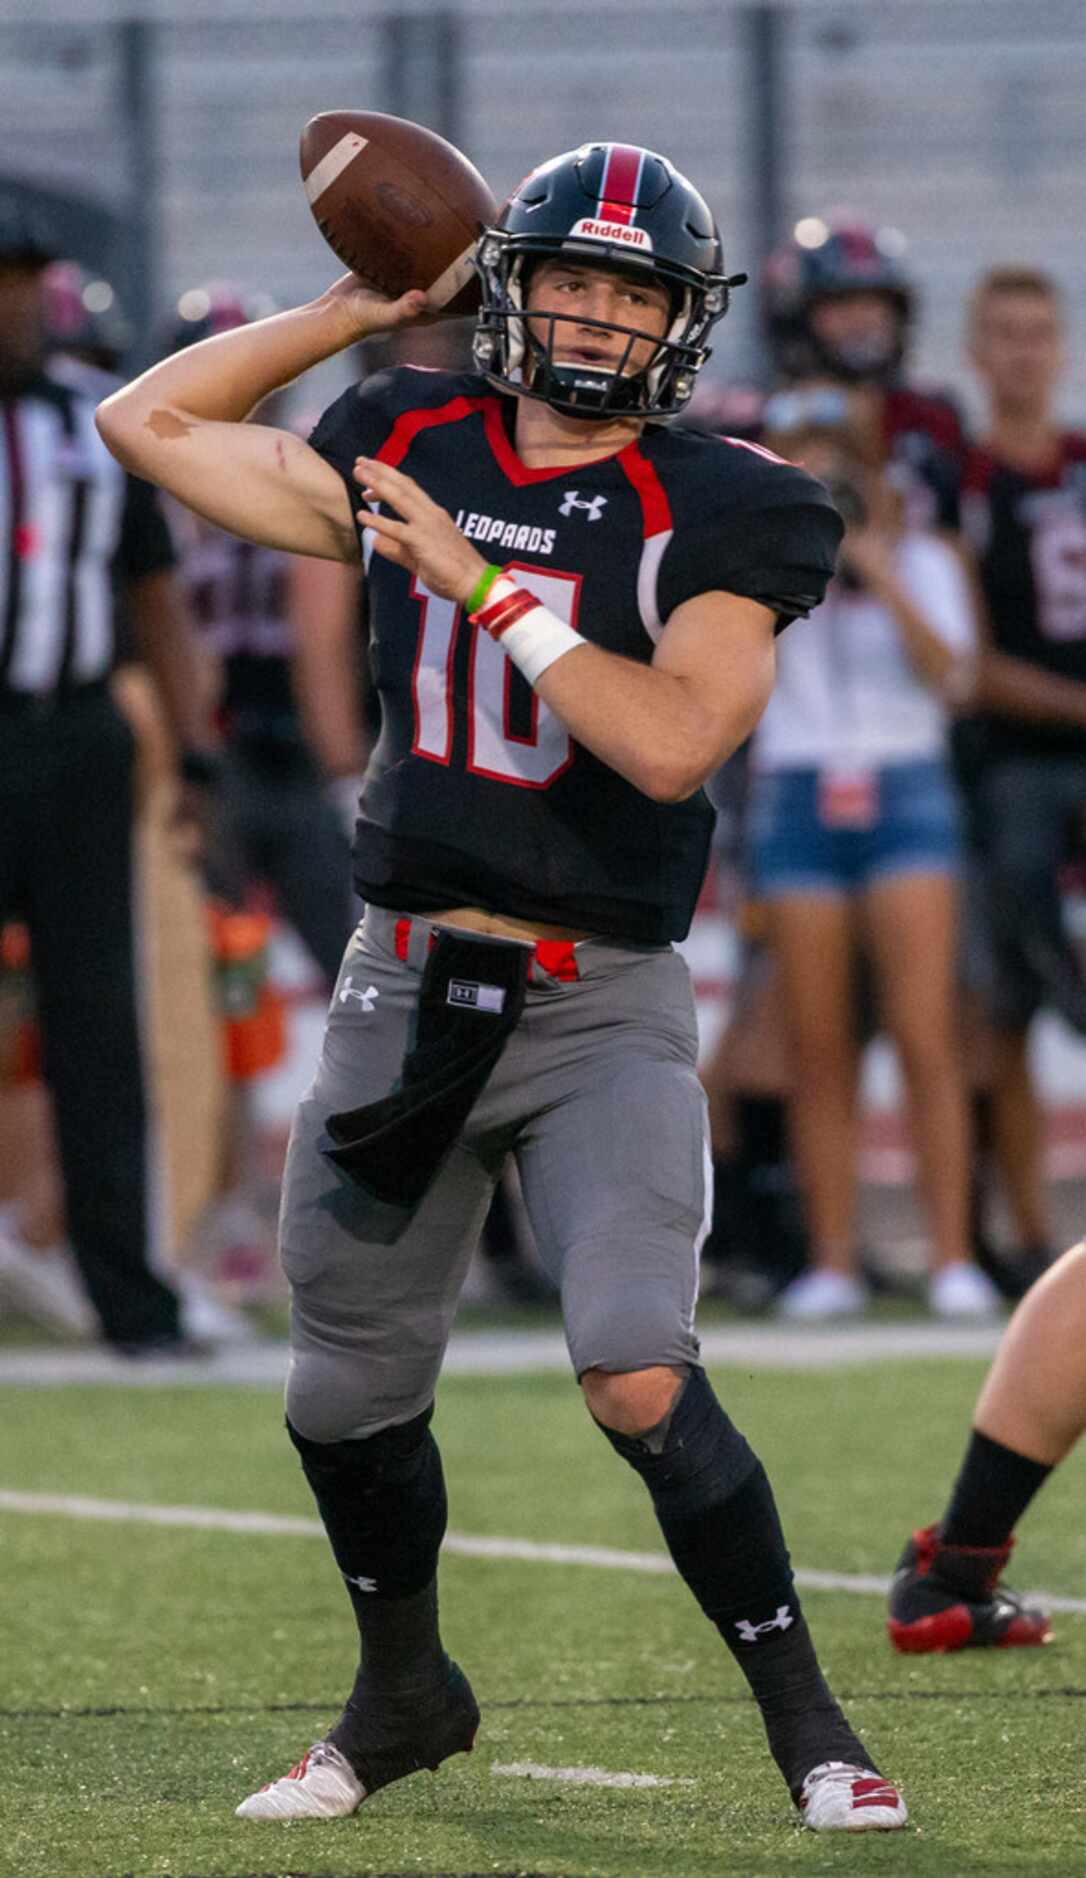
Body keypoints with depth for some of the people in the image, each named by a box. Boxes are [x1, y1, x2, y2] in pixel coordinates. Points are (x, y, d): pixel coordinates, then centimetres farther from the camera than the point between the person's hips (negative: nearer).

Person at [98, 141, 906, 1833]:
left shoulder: (714, 516, -8)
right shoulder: (411, 453, 5)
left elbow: (671, 743, -22)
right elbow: (147, 423, 13)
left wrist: (486, 584, -20)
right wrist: (352, 309, 8)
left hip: (604, 1006, -5)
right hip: (408, 983, 5)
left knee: (639, 1379, -20)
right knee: (350, 1395, 14)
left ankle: (805, 1722, -4)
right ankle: (403, 1696, 38)